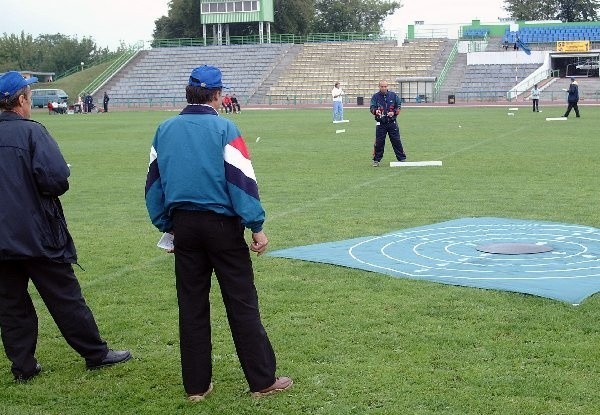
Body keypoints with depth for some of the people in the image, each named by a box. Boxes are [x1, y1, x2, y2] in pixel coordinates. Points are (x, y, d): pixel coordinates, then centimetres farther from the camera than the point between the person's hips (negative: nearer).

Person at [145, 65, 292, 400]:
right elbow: (241, 180, -13)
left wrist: (166, 225, 18)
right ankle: (263, 381, 10)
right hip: (222, 224, -4)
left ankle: (196, 385, 19)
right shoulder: (224, 128, -10)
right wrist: (257, 226, -8)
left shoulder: (165, 130, 5)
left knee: (192, 306, 12)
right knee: (242, 304, 3)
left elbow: (154, 182, 9)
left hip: (184, 225, 5)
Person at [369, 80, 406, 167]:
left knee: (396, 141, 4)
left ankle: (402, 159, 12)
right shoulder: (375, 96, 0)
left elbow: (399, 106, 8)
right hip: (381, 124, -1)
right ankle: (376, 160, 9)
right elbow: (372, 108, -8)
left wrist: (394, 112, -11)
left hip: (392, 123, 1)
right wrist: (375, 111, -31)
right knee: (379, 142, -1)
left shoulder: (393, 95, 5)